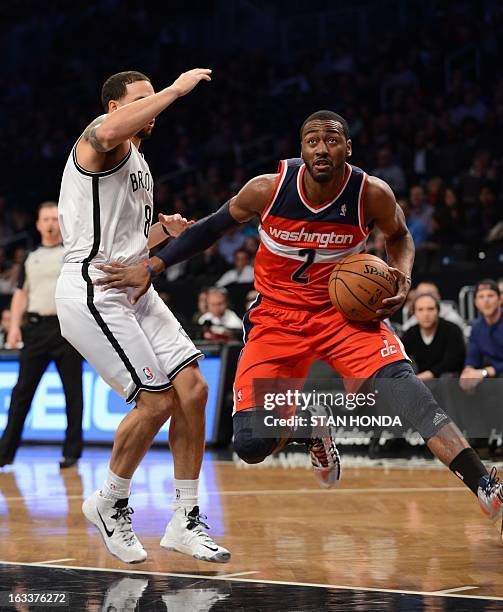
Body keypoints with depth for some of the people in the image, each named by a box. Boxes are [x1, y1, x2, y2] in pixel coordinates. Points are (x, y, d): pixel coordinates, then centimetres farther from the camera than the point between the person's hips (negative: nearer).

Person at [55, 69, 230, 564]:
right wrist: (176, 88, -26)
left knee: (192, 388, -1)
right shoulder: (100, 140, -6)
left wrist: (165, 231, 9)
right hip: (93, 293, -9)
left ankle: (184, 522, 6)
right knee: (157, 400, -13)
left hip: (133, 291, 9)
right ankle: (110, 504, 10)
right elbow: (111, 131, -34)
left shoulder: (139, 165, 23)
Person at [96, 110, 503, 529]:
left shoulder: (373, 195, -15)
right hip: (276, 318, 1)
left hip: (342, 310, -1)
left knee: (397, 377, -31)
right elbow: (212, 227, 2)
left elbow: (399, 236, 9)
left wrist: (402, 277, -12)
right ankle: (307, 425, 24)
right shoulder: (268, 189, -16)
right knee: (251, 446, -13)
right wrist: (152, 267, -5)